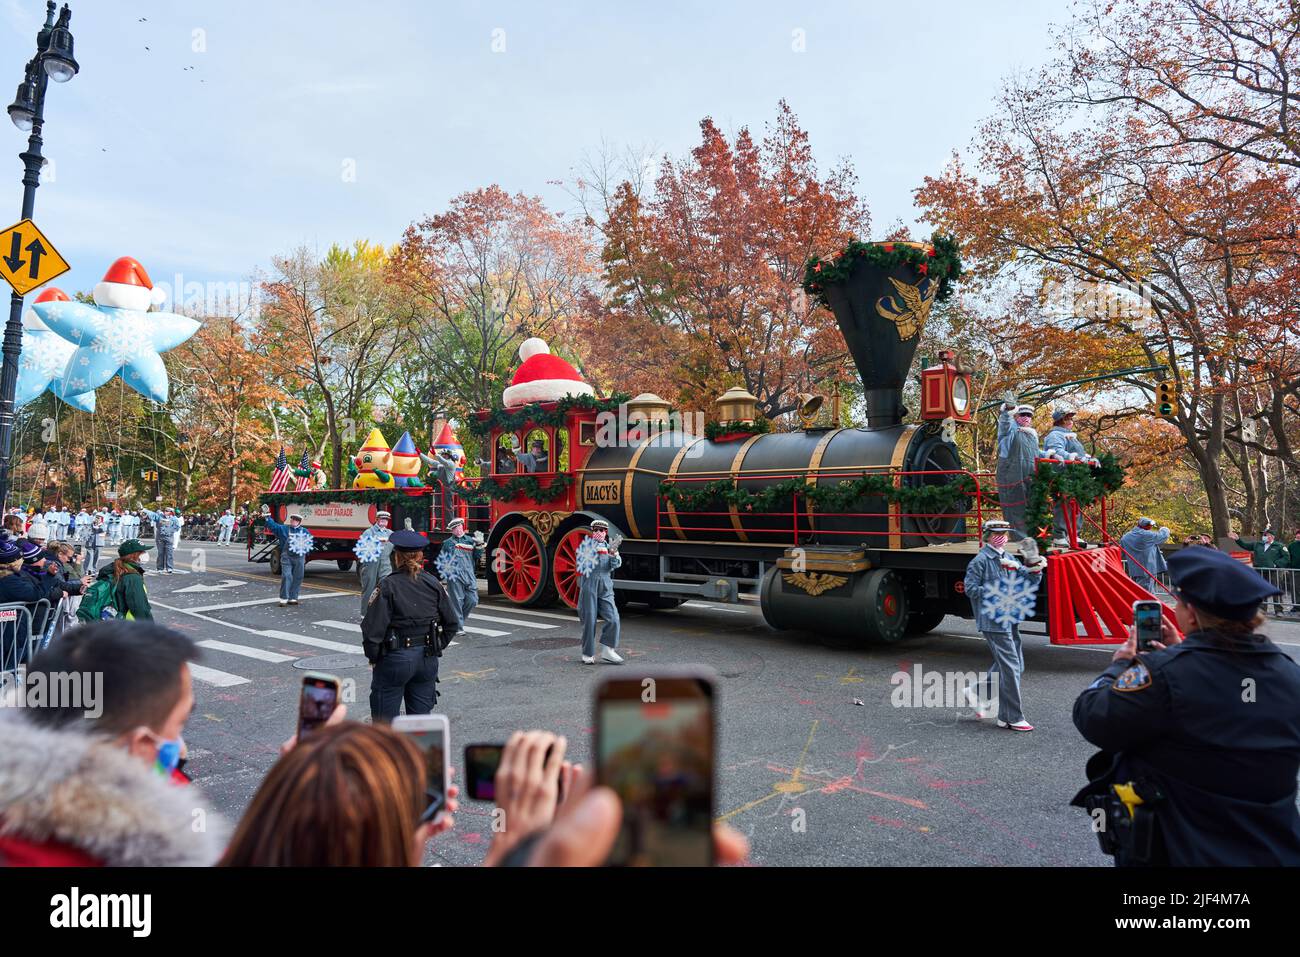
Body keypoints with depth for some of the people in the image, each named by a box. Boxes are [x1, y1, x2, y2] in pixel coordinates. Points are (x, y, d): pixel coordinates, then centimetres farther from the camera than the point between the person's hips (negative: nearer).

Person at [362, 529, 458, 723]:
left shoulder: (388, 586, -13)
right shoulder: (433, 584, 1)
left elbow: (373, 629, -16)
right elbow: (452, 624, 5)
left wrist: (373, 657, -1)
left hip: (395, 659, -4)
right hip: (427, 661, 4)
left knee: (384, 721, 8)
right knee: (421, 716, 14)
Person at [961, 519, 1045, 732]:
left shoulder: (1010, 559, 15)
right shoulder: (981, 560, -9)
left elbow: (1028, 582, 14)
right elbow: (970, 588, -12)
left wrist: (1036, 570, -6)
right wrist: (996, 596, -17)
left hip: (1010, 619, 9)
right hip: (993, 621, -9)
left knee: (1015, 665, 14)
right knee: (1010, 666, -7)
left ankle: (977, 693, 28)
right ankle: (1011, 717, 2)